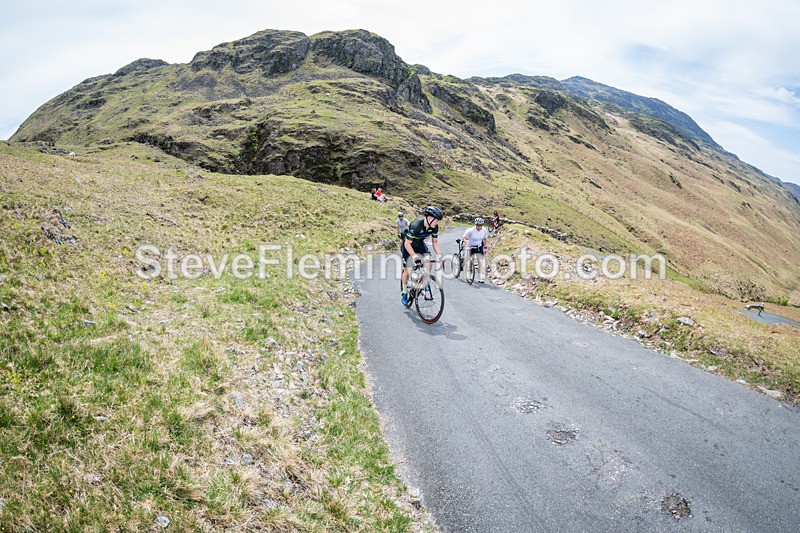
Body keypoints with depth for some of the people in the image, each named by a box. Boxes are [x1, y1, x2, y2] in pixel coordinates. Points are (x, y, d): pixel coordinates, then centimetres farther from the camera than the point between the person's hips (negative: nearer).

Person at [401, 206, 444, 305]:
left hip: (420, 244, 5)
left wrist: (439, 255, -19)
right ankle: (404, 292, 14)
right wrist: (414, 256, -41)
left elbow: (435, 241, -6)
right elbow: (407, 244, -31)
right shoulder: (415, 225, -37)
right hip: (408, 245, -5)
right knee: (408, 269, -7)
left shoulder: (434, 227, -19)